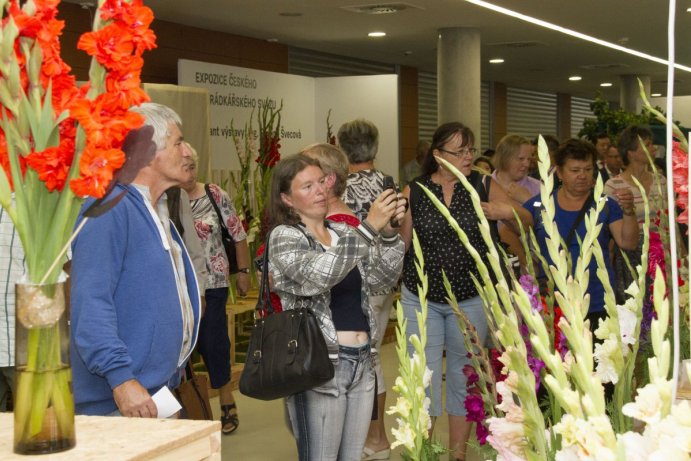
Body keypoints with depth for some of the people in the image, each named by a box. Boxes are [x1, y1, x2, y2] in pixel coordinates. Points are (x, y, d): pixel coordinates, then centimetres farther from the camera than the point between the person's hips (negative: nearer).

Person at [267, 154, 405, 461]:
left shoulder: (343, 232, 13)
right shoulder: (284, 237, -5)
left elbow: (381, 279, 5)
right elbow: (319, 274, -23)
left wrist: (387, 232, -10)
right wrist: (369, 227, -27)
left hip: (361, 361, 6)